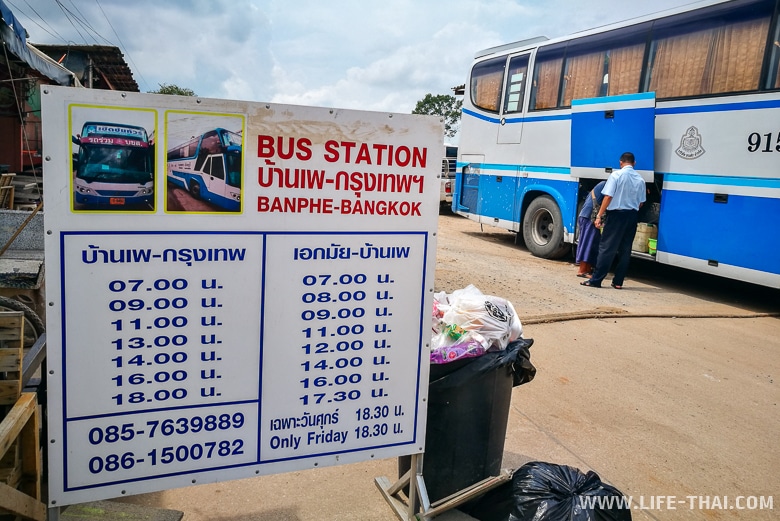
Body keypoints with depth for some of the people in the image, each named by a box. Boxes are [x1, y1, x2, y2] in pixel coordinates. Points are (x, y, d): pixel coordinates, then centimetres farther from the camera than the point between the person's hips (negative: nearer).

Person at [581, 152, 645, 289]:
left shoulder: (616, 175, -8)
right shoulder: (640, 179, 7)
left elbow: (608, 197, -14)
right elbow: (641, 203, 9)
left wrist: (599, 216, -12)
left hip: (617, 214, -5)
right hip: (632, 215, 5)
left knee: (606, 248, -3)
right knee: (625, 249, 9)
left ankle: (596, 280, -2)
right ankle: (618, 282, 13)